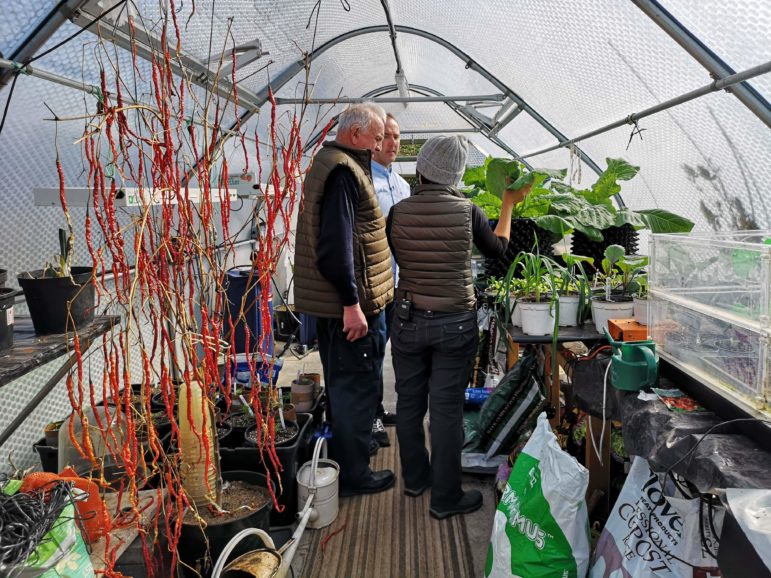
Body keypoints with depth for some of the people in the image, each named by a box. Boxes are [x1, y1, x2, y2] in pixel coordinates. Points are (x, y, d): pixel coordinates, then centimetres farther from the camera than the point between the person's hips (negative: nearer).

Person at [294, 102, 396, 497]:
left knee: (341, 383, 21)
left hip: (331, 302, 11)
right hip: (353, 302, -11)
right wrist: (352, 304, -24)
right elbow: (336, 243, -26)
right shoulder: (343, 171, -17)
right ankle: (352, 474, 13)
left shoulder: (329, 162, 16)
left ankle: (343, 454, 38)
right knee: (357, 386, 0)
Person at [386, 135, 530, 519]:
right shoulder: (467, 212, -11)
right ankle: (445, 498, 18)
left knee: (409, 401, 17)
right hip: (455, 324, -2)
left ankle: (414, 478, 34)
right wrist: (509, 204, 19)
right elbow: (497, 248, 7)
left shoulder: (398, 212, -7)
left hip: (409, 321, 3)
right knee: (446, 408, 6)